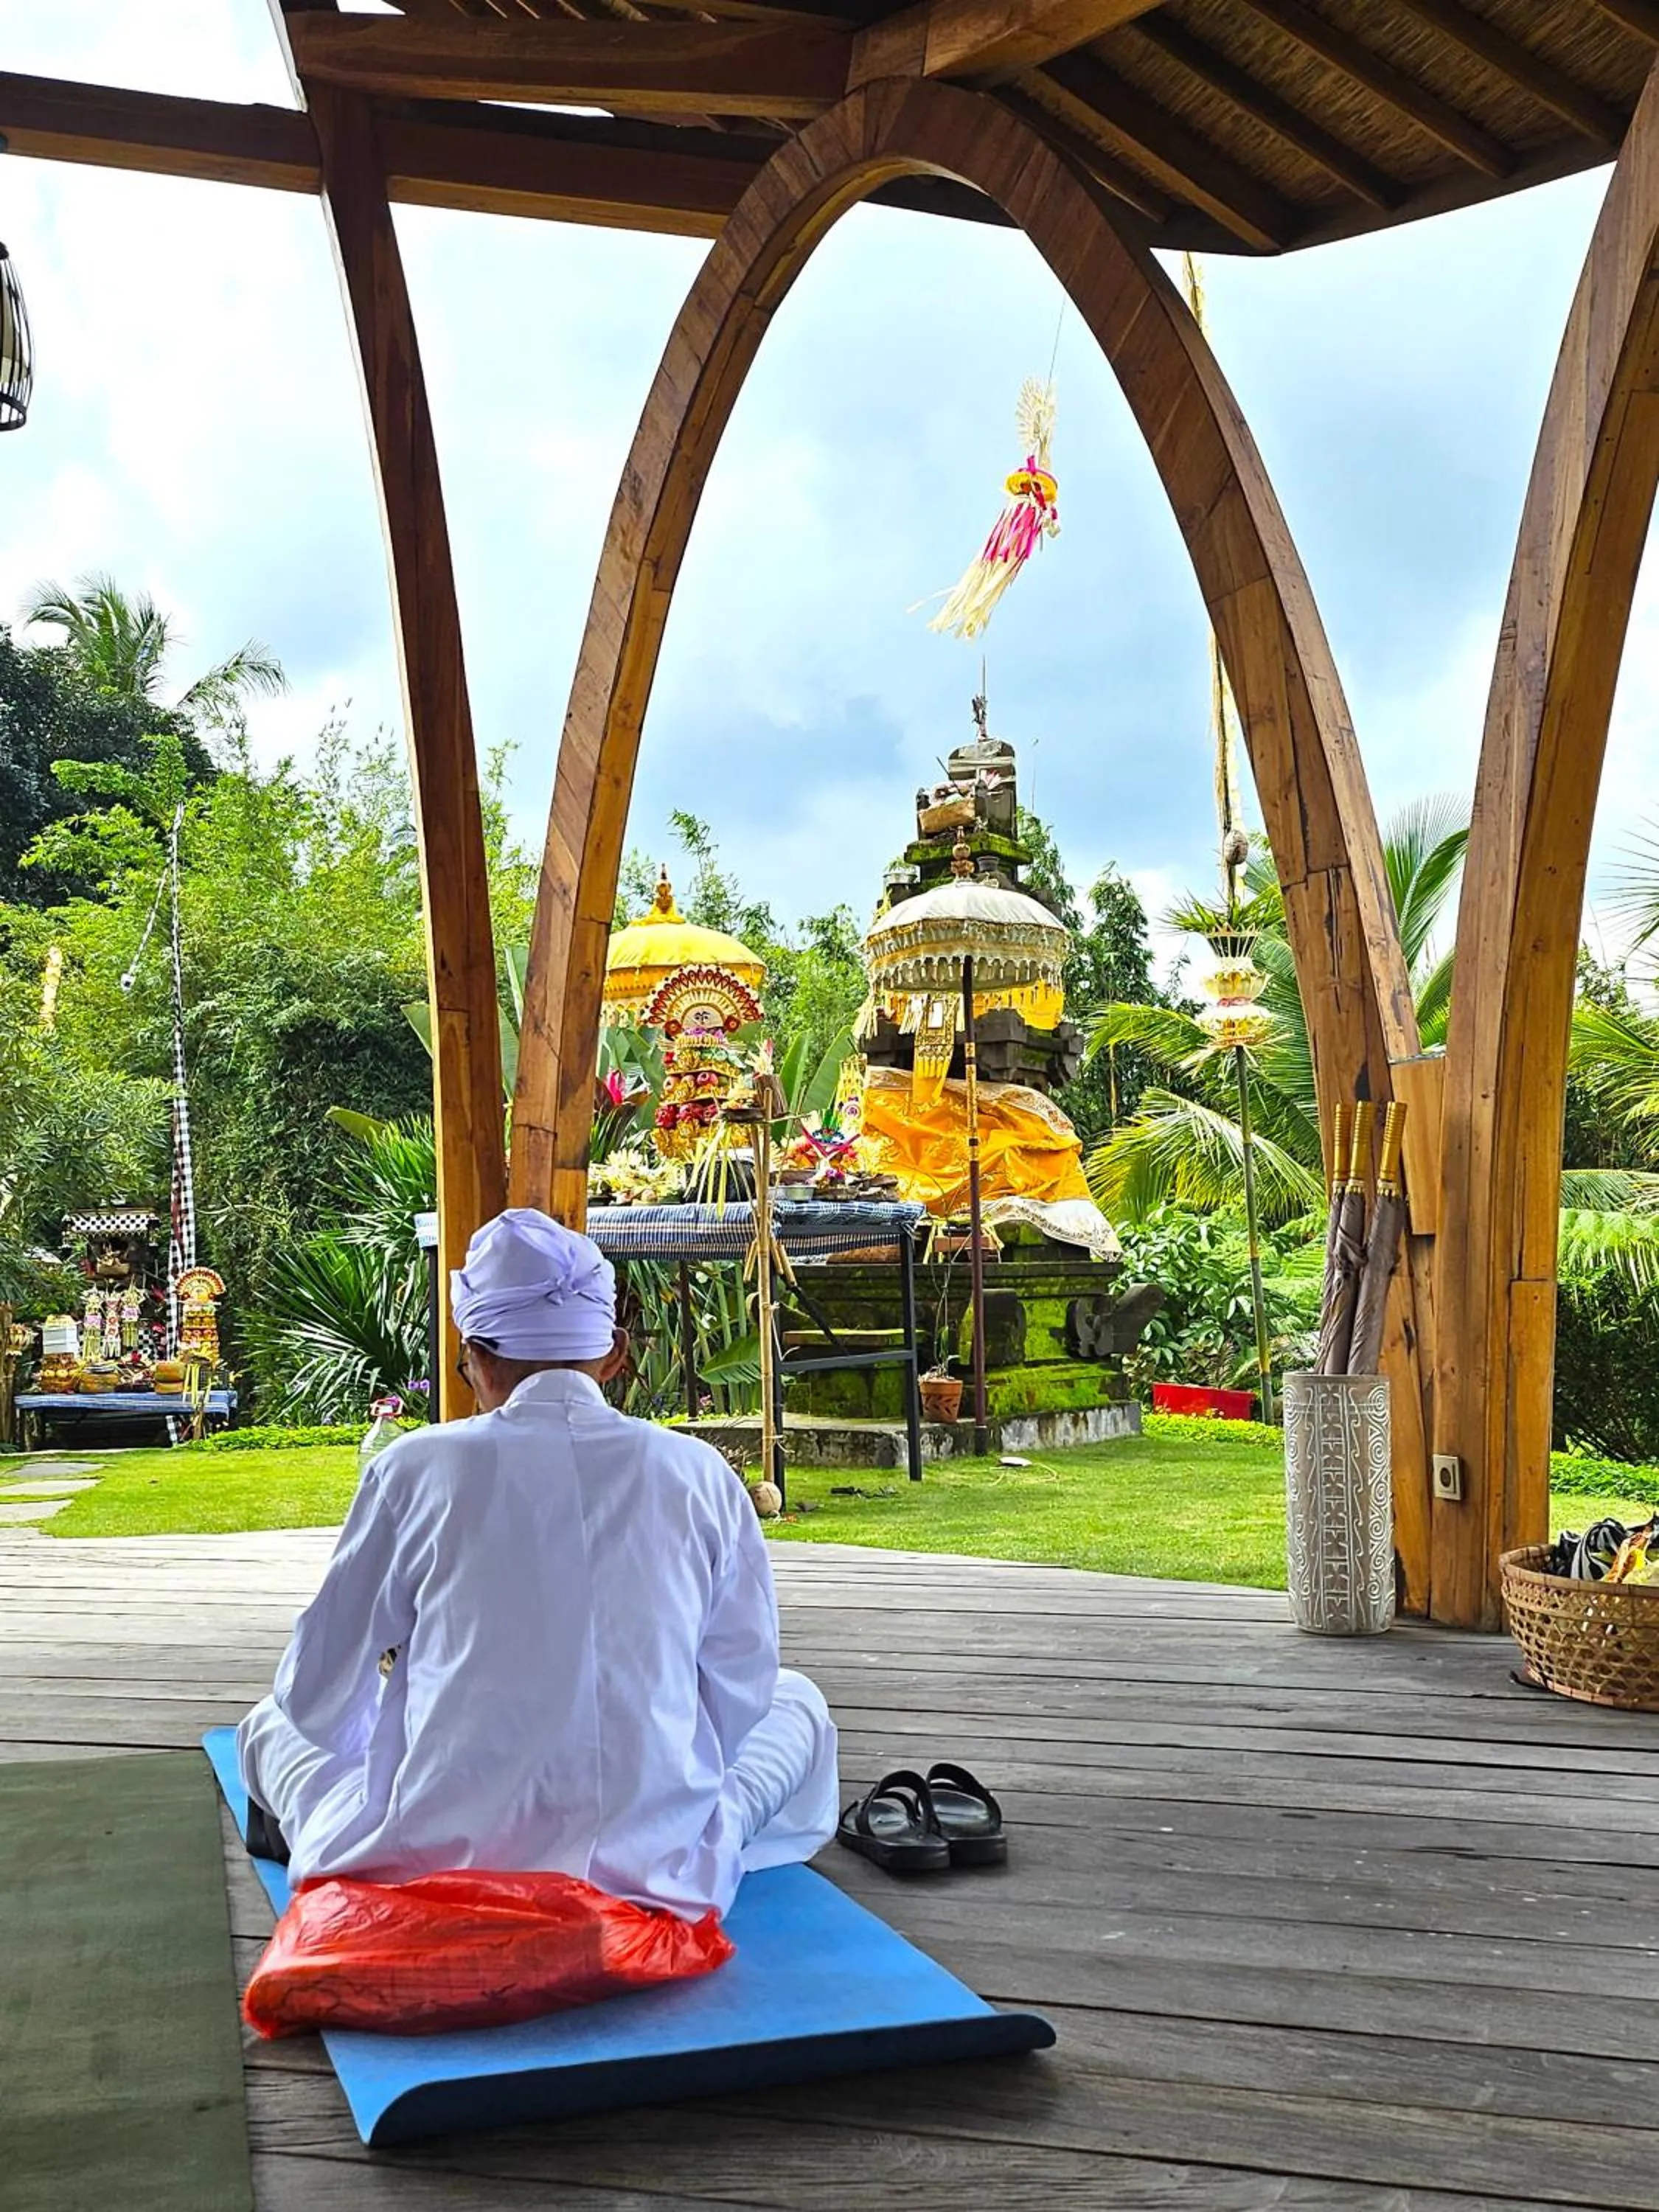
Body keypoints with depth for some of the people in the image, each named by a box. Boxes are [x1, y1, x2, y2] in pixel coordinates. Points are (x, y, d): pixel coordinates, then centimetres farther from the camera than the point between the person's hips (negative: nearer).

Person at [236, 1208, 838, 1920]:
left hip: (440, 1860, 0)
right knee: (795, 1701, 28)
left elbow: (320, 1698, 5)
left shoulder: (417, 1468, -4)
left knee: (274, 1724, 28)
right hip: (658, 1865, 0)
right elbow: (738, 1704, 6)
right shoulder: (700, 1475, -1)